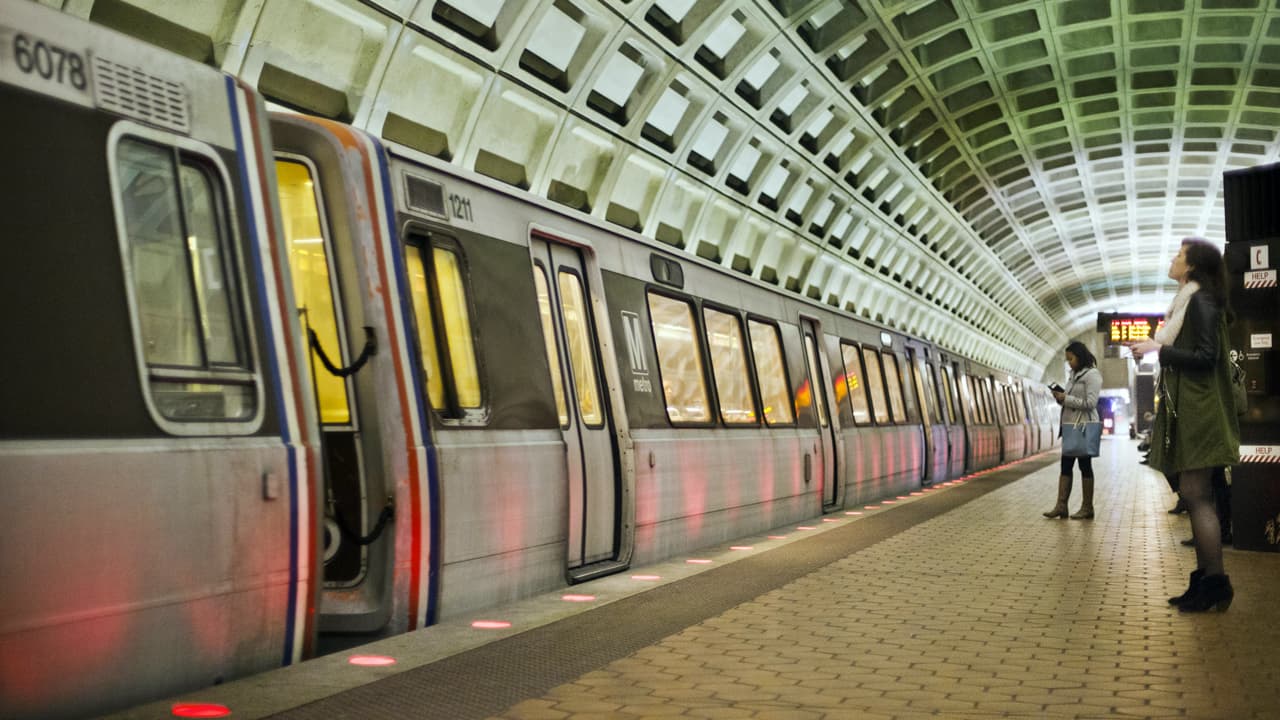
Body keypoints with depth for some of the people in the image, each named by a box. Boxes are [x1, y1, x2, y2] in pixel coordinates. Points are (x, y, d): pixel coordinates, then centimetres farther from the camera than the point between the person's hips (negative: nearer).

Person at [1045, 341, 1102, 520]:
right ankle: (1061, 506, 5)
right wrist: (1060, 398, 4)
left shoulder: (1092, 375, -10)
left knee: (1085, 466, -2)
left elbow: (1090, 403, -18)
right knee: (1065, 465, 5)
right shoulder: (1074, 375, 17)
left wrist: (1065, 398, -16)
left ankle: (1087, 508, 5)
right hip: (1070, 426, 9)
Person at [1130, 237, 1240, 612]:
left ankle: (1215, 584, -10)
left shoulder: (1201, 301, -10)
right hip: (1184, 410, 10)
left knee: (1195, 495, -12)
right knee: (1196, 496, 10)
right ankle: (1206, 581, 13)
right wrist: (1155, 349, 14)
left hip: (1198, 411, -10)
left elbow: (1206, 356, -18)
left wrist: (1159, 348, -15)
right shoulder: (1187, 301, 19)